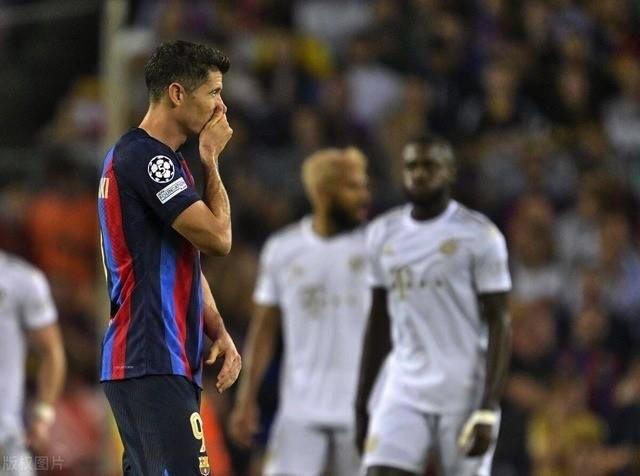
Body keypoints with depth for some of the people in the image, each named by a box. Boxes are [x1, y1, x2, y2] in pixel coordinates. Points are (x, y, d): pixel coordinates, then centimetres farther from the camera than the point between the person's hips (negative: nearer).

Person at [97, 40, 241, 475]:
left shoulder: (158, 159, 20)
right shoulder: (146, 156, -13)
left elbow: (187, 265, 23)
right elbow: (218, 238, -14)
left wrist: (219, 333, 10)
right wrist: (212, 161, -2)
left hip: (146, 361, 11)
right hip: (153, 364, -11)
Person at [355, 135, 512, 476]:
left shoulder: (478, 236, -6)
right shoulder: (382, 234, 9)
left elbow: (499, 324, -7)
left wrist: (488, 410, -15)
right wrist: (361, 404, 15)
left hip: (465, 393, -4)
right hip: (404, 392, 4)